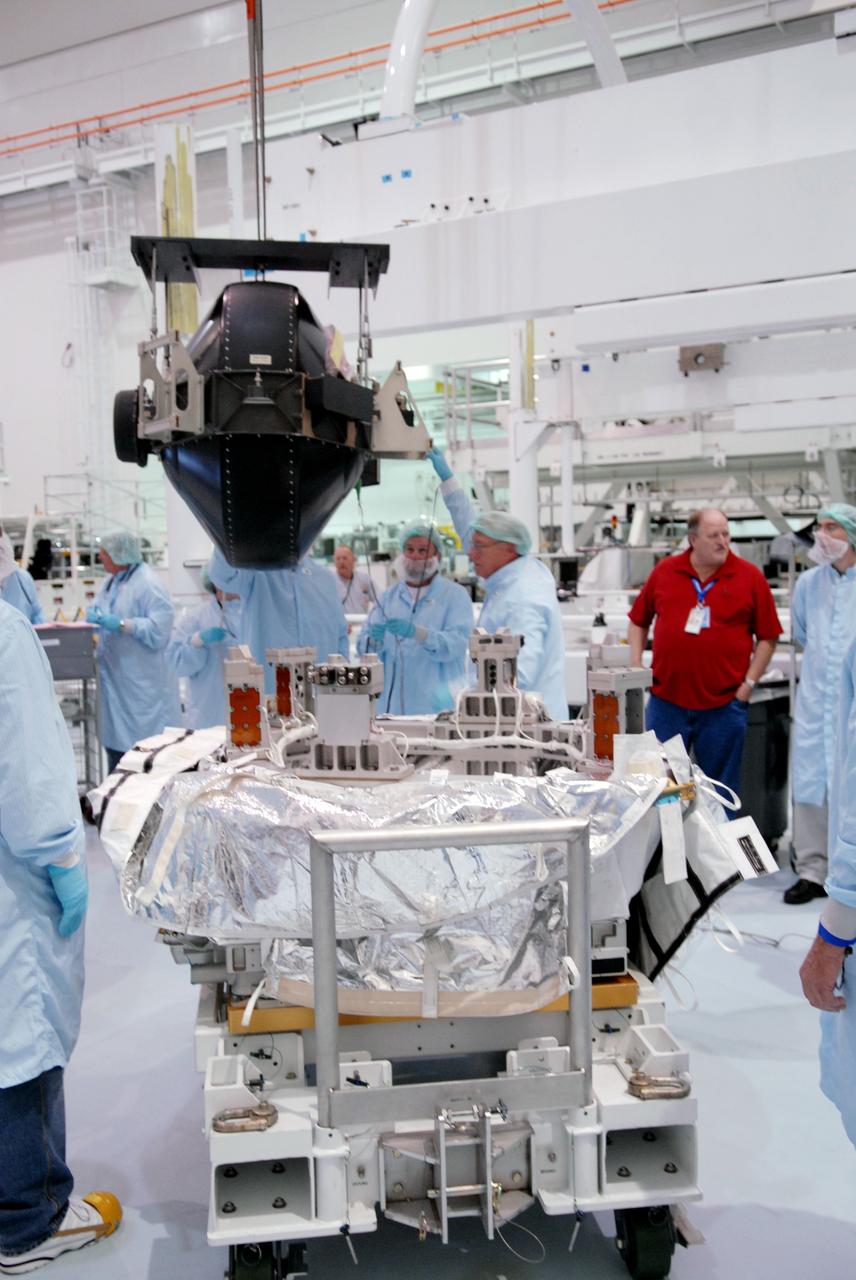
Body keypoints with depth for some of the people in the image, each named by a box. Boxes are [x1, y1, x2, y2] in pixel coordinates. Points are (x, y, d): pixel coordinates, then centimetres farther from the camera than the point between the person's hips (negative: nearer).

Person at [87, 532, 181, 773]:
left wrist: (121, 624, -25)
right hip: (115, 679, 8)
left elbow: (159, 629, -21)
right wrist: (93, 617, -2)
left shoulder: (147, 583, -14)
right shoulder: (111, 581, 12)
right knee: (114, 744, 15)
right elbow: (96, 610, 20)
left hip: (143, 685, -8)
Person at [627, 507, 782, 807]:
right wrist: (636, 669, 4)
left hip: (724, 705, -1)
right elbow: (638, 621, 13)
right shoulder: (664, 571, 4)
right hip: (666, 701, 2)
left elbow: (768, 637, 1)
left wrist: (748, 684, -5)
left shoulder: (750, 577, -2)